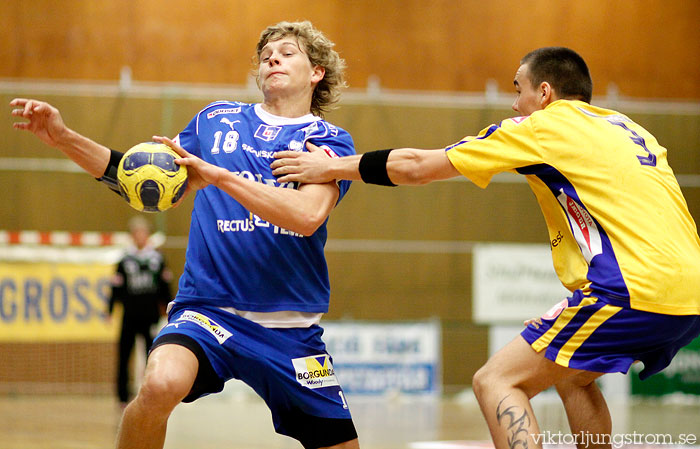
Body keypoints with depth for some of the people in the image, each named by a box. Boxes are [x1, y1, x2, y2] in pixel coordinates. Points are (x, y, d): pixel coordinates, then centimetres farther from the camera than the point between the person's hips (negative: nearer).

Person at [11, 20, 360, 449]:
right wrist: (65, 137, 10)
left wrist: (217, 174, -23)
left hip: (291, 328, 1)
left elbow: (307, 214, -16)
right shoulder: (216, 120, 12)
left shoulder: (331, 139, 3)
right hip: (207, 307, 0)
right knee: (161, 385, -33)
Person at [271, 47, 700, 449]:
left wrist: (332, 167, 16)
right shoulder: (629, 129, 24)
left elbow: (417, 167, 6)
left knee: (496, 381, -4)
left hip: (637, 291, -8)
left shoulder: (544, 125, 4)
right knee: (571, 375, 30)